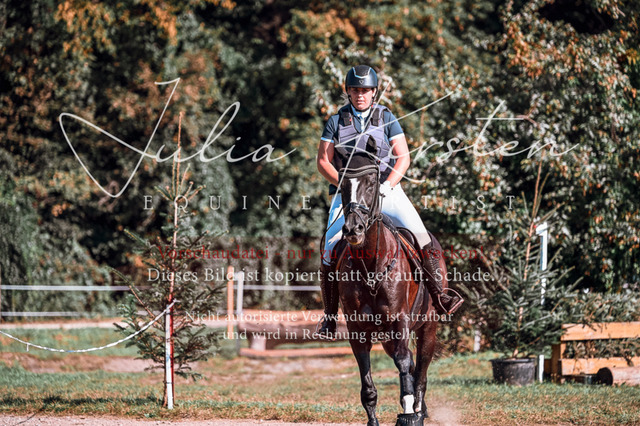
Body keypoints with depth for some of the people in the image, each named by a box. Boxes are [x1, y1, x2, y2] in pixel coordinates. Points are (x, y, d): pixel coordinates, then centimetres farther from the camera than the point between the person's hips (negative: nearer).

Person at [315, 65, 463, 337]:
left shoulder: (387, 119, 5)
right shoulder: (336, 122, 5)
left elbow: (403, 157, 0)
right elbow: (323, 161, 3)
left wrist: (387, 184, -16)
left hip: (385, 189, 0)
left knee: (420, 237, -15)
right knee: (330, 253, -12)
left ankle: (439, 298, -9)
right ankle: (329, 317, -1)